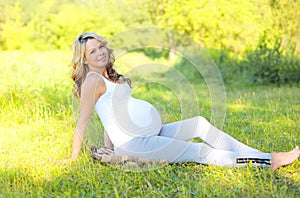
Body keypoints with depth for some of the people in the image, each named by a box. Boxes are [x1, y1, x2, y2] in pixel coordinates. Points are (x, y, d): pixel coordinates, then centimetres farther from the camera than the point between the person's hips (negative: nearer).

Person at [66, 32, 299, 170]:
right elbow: (83, 121, -11)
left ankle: (258, 155, 1)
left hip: (151, 134, 9)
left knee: (200, 123, 2)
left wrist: (109, 150, 20)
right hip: (133, 144, -9)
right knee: (200, 151, -10)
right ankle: (269, 161, -6)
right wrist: (73, 160, -8)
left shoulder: (110, 77, 16)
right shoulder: (92, 80, -11)